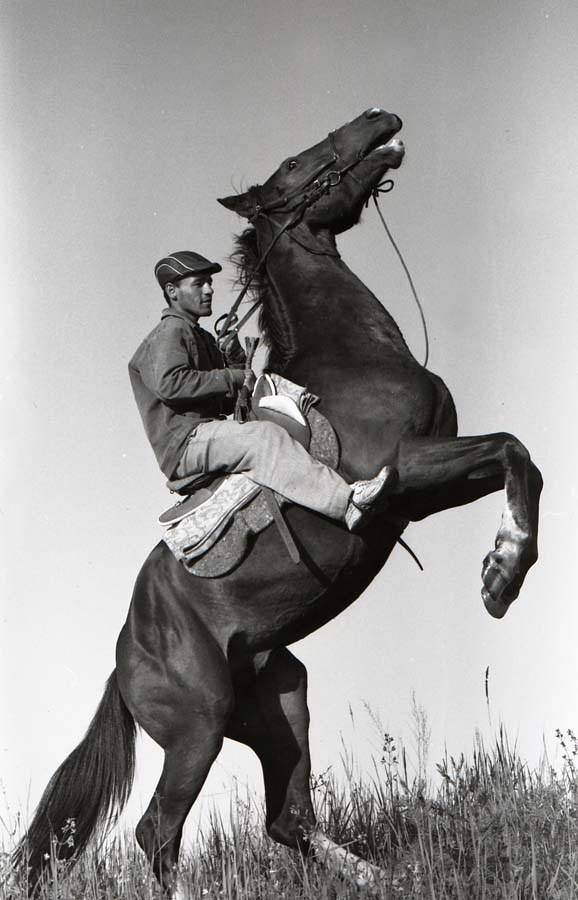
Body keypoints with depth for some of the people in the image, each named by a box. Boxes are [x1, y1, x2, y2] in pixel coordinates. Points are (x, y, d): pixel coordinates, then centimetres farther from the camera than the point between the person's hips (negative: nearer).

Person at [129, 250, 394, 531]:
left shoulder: (202, 338, 26)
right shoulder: (170, 332, -4)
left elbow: (227, 403, 21)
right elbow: (169, 383, -24)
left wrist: (235, 363, 3)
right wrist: (234, 378, -19)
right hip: (184, 443, -10)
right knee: (265, 437, -32)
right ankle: (345, 502, -43)